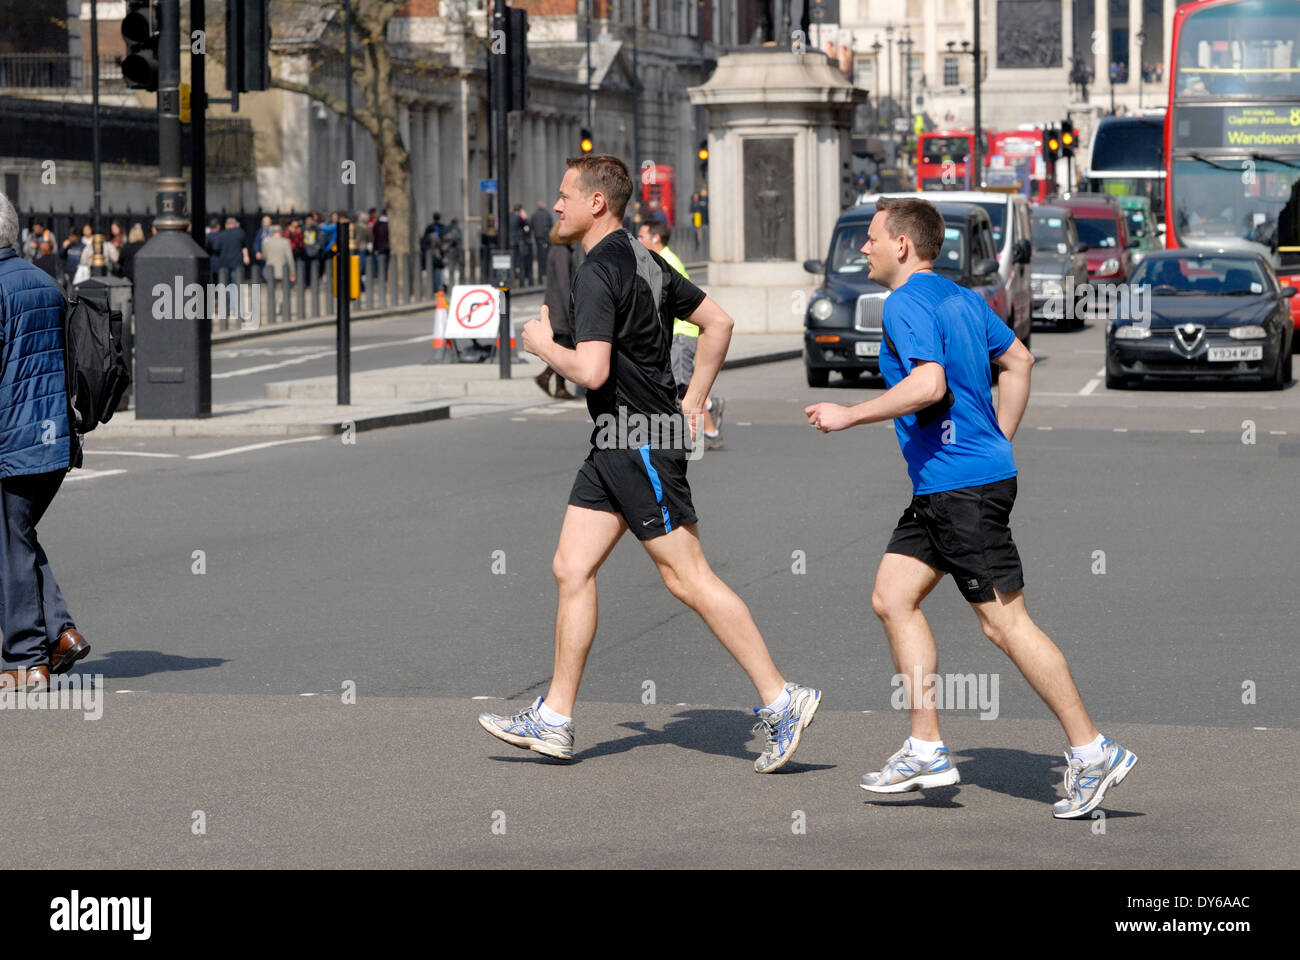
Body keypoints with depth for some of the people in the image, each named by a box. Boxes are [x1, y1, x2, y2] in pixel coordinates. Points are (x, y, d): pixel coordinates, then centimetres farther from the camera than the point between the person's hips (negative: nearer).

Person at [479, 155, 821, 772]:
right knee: (571, 568, 9)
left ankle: (781, 701, -4)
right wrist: (693, 403, 17)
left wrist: (544, 347, -7)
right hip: (616, 445, 10)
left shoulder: (597, 274, -17)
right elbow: (718, 322, 18)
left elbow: (591, 371, -27)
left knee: (688, 579, -7)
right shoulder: (643, 261, 12)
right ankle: (553, 721, 12)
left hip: (640, 444, -10)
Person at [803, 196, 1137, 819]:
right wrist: (998, 442, 25)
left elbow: (927, 385, -28)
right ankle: (926, 751, 11)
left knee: (1004, 622, -7)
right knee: (892, 598, 10)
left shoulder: (906, 304, -14)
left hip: (964, 487, -10)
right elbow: (1018, 360, 23)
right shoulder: (960, 297, 15)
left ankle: (1091, 751, -3)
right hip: (941, 487, 10)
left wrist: (849, 415, -18)